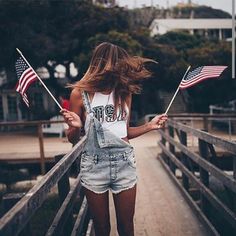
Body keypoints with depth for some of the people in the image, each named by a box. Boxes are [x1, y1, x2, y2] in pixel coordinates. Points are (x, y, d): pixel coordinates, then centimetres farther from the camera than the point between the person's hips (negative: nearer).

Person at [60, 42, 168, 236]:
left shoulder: (124, 92, 2)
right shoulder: (81, 93, -7)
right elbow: (73, 139, -1)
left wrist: (150, 126, 1)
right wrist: (75, 127, -21)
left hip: (124, 164, 2)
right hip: (94, 166, -2)